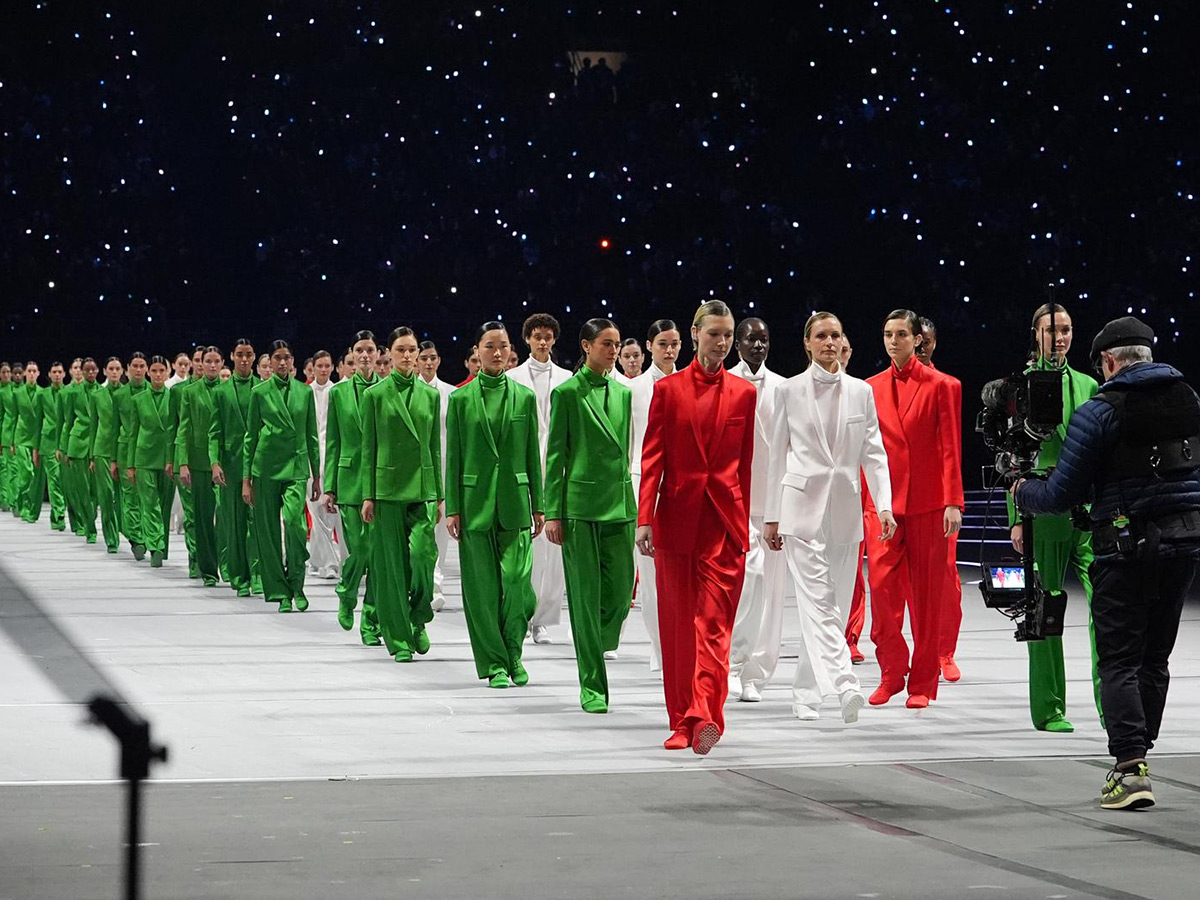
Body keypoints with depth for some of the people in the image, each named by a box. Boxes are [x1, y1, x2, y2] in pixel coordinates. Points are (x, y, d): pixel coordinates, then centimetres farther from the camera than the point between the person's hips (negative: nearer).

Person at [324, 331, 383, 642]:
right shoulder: (339, 392, 6)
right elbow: (332, 443, 7)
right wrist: (329, 487, 3)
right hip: (351, 478, 0)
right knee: (358, 549, -6)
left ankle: (371, 622, 6)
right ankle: (346, 596, 24)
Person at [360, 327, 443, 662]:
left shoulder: (430, 395, 9)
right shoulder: (375, 395, 2)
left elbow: (435, 447, 11)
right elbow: (369, 448, 2)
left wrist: (439, 494, 8)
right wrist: (368, 495, -3)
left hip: (422, 486, 2)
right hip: (388, 486, -2)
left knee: (423, 552, -13)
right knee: (392, 561, -1)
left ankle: (418, 620, 12)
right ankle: (399, 638, 6)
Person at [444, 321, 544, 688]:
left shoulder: (524, 397, 6)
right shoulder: (461, 399, 3)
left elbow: (533, 455, 8)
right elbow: (453, 456, 3)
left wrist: (537, 506, 5)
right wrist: (452, 508, -1)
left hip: (514, 500, 1)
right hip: (475, 500, -1)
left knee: (517, 579, -7)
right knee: (483, 585, 1)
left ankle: (513, 652, 14)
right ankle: (494, 663, 9)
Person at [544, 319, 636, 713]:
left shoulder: (623, 393, 12)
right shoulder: (567, 393, -3)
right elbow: (555, 455, -3)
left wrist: (633, 505, 14)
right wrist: (552, 513, -8)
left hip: (619, 502, 5)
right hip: (580, 503, -5)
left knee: (621, 591, 0)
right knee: (586, 595, -2)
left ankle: (594, 648, 29)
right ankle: (592, 686, 3)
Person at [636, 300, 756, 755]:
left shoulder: (744, 393, 6)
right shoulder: (668, 389, 3)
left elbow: (746, 462, 10)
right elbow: (652, 458, 1)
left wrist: (747, 520, 10)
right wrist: (644, 519, -7)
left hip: (724, 519, 0)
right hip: (677, 515, 1)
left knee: (713, 620, -10)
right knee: (677, 623, 6)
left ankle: (705, 716, -19)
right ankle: (682, 722, 14)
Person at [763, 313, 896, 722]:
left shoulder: (862, 391, 8)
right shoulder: (789, 391, 3)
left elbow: (874, 453, 6)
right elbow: (778, 457, 6)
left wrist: (884, 505, -6)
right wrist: (772, 516, 5)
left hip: (846, 509, 3)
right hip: (803, 505, -3)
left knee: (835, 604, 5)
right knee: (817, 599, -16)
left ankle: (806, 693, 16)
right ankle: (843, 683, -28)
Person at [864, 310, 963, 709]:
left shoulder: (937, 386, 2)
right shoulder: (871, 388, 10)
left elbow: (949, 448, -1)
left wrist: (953, 502, -8)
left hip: (927, 503, -2)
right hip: (883, 502, 2)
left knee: (926, 593, 1)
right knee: (882, 585, -9)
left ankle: (923, 683, 9)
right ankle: (891, 672, 8)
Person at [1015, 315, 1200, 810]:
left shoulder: (1098, 412, -10)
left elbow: (1063, 494, -7)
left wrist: (1022, 493, 13)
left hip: (1125, 547, -5)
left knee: (1119, 661, -2)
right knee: (1155, 656, 15)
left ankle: (1129, 767, -14)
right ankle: (1135, 758, 20)